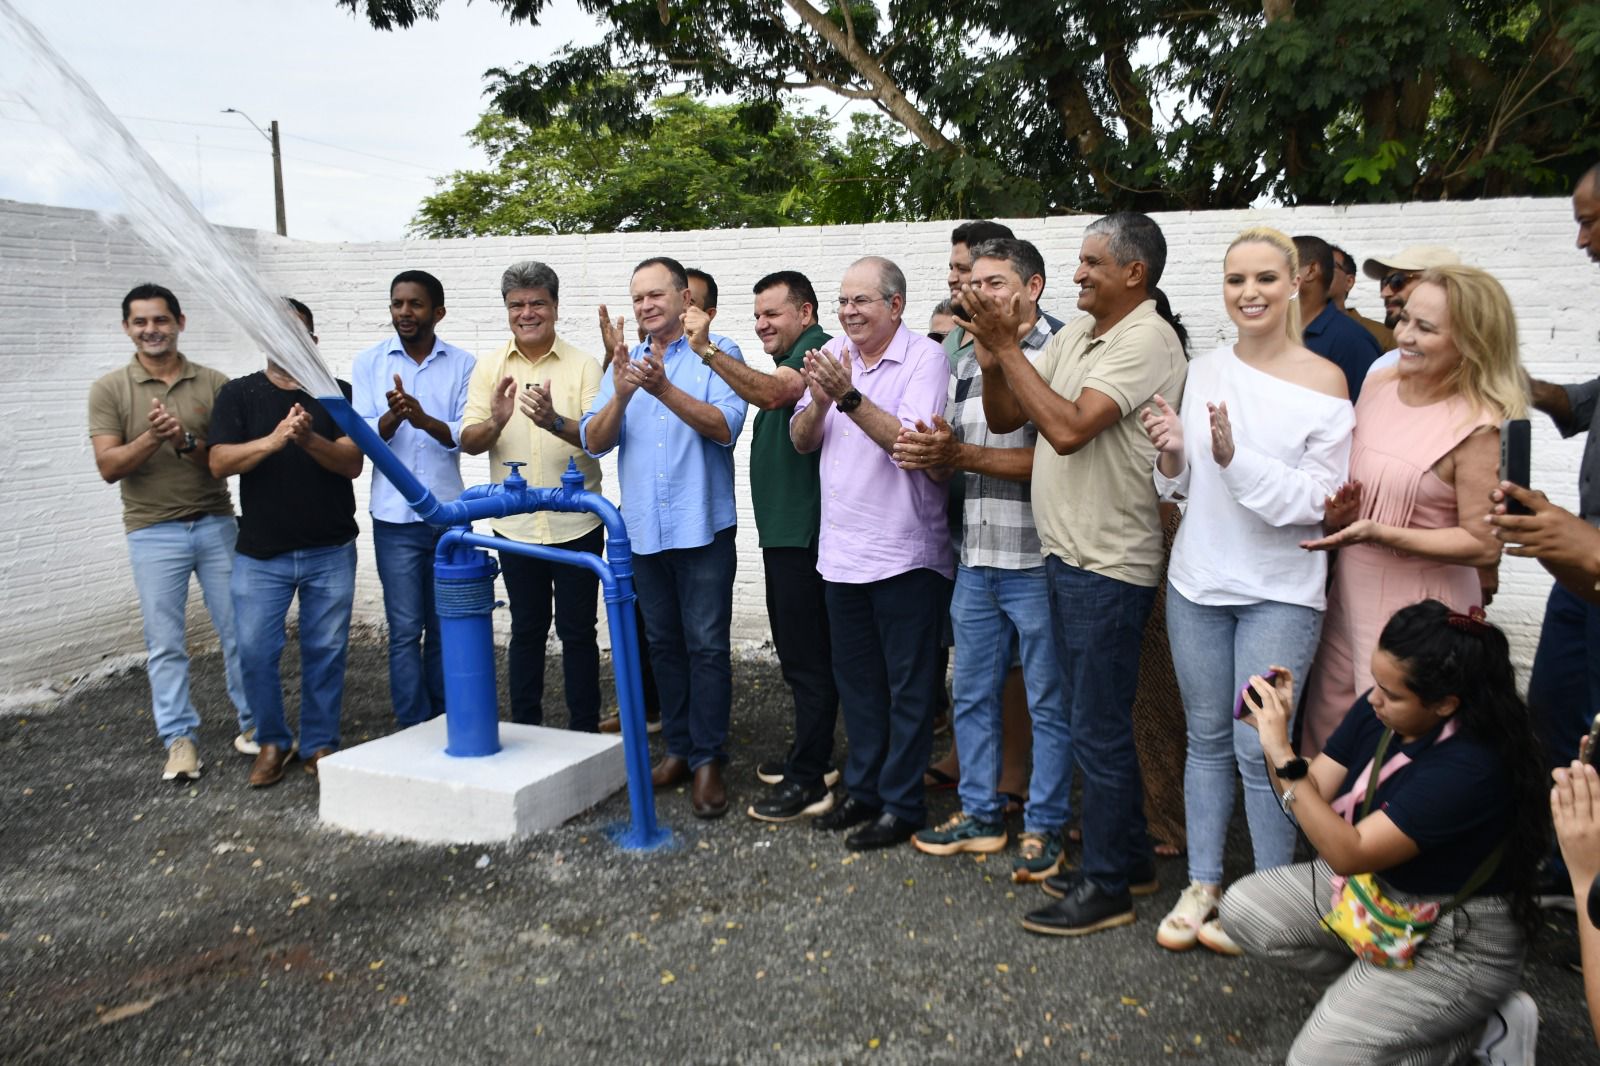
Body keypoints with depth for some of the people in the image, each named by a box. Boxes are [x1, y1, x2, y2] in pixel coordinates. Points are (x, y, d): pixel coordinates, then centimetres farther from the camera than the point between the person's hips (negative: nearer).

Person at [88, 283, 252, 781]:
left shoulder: (214, 383, 2)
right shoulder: (109, 390, 1)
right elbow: (108, 467, -5)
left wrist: (188, 444, -19)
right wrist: (152, 438, -21)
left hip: (217, 524, 1)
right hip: (154, 532, -1)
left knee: (239, 630, 6)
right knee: (165, 643, 3)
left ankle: (253, 724, 21)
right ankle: (180, 738, 13)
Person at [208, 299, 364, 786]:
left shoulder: (337, 393, 3)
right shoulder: (238, 394, 4)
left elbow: (352, 463, -6)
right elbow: (220, 463, -7)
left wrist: (309, 439, -25)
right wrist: (274, 439, -23)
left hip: (330, 551, 0)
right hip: (261, 552, 0)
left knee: (326, 651, 5)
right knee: (255, 652, 1)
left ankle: (320, 744, 20)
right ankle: (271, 742, 20)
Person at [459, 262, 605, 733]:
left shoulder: (583, 365, -4)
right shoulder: (489, 367, 3)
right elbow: (469, 442, -2)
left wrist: (555, 422, -33)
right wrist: (496, 421, -24)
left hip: (575, 526, -2)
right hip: (515, 528, 2)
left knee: (577, 632, 7)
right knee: (526, 631, 14)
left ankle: (584, 734, 19)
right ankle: (524, 732, 27)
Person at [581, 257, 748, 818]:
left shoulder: (717, 354, -2)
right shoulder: (624, 363, 10)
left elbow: (725, 426, -17)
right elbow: (594, 441, 0)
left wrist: (664, 389, -28)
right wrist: (621, 394, -18)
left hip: (702, 526, -5)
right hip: (644, 529, 5)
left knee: (706, 645, -2)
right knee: (664, 643, 13)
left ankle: (708, 760, 5)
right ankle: (679, 748, 25)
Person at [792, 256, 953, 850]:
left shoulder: (925, 359, -11)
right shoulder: (833, 355, 7)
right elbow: (802, 441, 6)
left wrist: (849, 397, -28)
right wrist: (819, 400, -14)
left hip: (905, 552, -6)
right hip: (842, 550, 7)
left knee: (907, 684, 5)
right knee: (855, 678, 17)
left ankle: (902, 805, 17)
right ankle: (864, 789, 32)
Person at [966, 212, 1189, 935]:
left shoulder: (1147, 340, -14)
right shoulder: (1074, 337, 13)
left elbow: (1068, 428, -24)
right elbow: (1003, 418, 11)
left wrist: (1007, 346, -18)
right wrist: (992, 356, -7)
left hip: (1108, 564, -9)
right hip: (1067, 555, 9)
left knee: (1098, 728, 0)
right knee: (1093, 720, 18)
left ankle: (1107, 887, 14)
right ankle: (1128, 857, 32)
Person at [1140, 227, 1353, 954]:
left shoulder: (1324, 382, -8)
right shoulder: (1204, 371, 6)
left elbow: (1317, 500, -14)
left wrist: (1236, 458, -25)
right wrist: (1173, 455, -9)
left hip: (1279, 593, -4)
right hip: (1198, 581, 5)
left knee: (1260, 749, -3)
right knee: (1207, 738, 13)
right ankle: (1202, 885, 26)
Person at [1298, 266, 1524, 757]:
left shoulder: (1477, 427, -18)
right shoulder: (1378, 386, 1)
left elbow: (1484, 545, -16)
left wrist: (1378, 532, -23)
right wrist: (1337, 513, -4)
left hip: (1419, 609, -6)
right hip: (1350, 593, 6)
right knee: (1326, 725, 18)